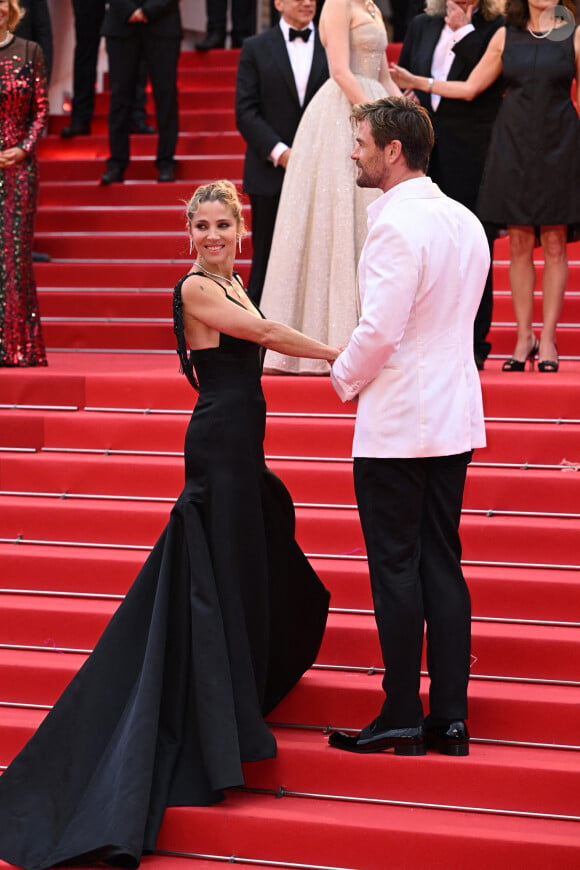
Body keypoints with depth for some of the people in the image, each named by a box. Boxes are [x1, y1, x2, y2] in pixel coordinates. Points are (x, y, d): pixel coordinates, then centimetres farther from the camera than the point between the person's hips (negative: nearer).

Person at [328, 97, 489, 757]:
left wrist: (344, 376, -3)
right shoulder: (465, 222, 10)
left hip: (396, 424, -8)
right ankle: (450, 719, 11)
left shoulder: (396, 225, -17)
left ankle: (402, 718, 5)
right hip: (454, 417, 8)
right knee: (442, 565, 10)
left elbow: (381, 330, -22)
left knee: (395, 568, 0)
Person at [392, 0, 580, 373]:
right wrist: (417, 82, 7)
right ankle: (524, 336, 10)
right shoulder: (506, 36, 7)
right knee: (519, 244, 3)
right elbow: (470, 87, 12)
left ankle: (548, 338, 6)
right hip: (513, 143, 2)